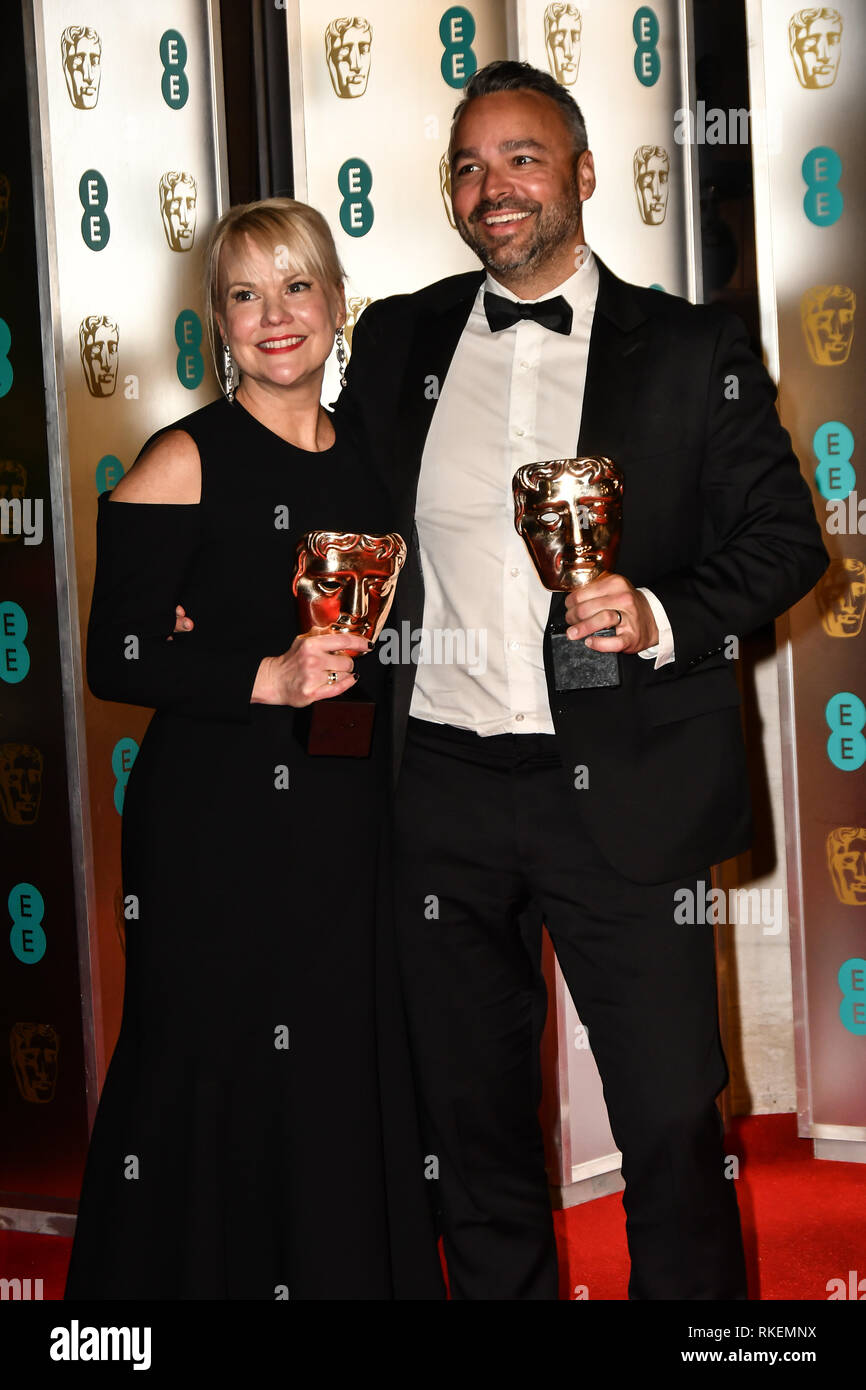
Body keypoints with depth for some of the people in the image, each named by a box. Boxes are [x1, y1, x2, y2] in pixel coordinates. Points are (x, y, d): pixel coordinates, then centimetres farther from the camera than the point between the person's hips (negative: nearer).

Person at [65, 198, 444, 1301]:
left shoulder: (366, 460, 11)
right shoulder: (186, 461, -6)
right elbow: (117, 658, -12)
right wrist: (266, 678, -21)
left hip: (349, 822, 5)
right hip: (217, 825, -5)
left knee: (355, 1080, 9)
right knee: (219, 1091, -1)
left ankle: (361, 1274, 22)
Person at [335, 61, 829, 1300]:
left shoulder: (693, 352, 1)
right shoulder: (396, 341, 10)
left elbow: (785, 536, 1)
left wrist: (663, 619, -15)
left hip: (620, 788, -3)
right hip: (443, 788, 3)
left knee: (672, 1118, -1)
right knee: (473, 1121, 14)